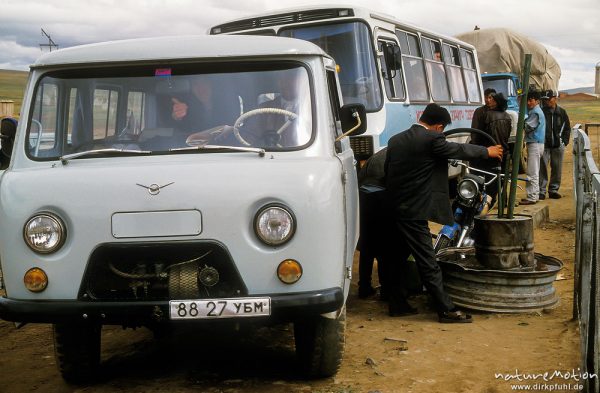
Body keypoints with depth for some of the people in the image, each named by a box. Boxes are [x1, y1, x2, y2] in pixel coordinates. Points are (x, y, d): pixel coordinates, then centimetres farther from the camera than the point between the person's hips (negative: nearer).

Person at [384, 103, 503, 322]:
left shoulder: (395, 140, 8)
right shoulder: (432, 139, -12)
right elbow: (459, 150, 1)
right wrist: (487, 151, 17)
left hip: (394, 209, 8)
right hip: (414, 212, -8)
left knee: (398, 258, 18)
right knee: (428, 263, -3)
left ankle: (395, 303, 27)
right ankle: (446, 310, 4)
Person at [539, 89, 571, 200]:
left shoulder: (562, 112, 6)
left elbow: (567, 128, 12)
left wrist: (565, 141, 3)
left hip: (558, 146, 2)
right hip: (544, 145, -2)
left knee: (557, 168, 7)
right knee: (542, 168, -6)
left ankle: (554, 190, 17)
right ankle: (541, 191, -2)